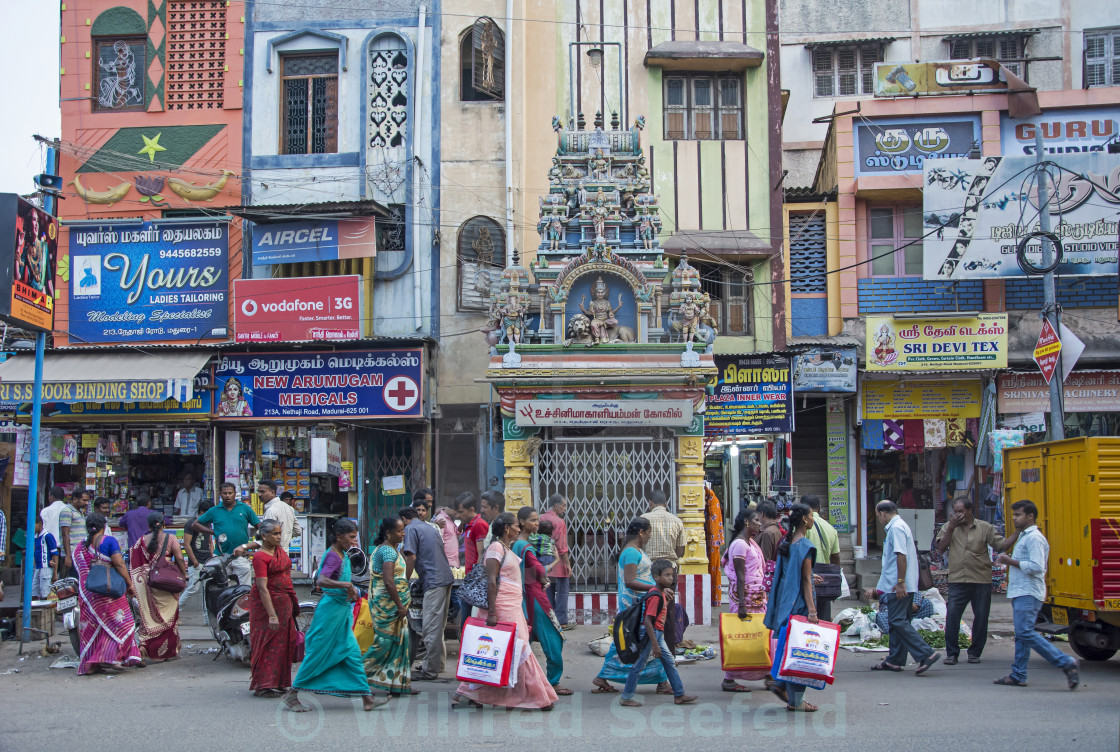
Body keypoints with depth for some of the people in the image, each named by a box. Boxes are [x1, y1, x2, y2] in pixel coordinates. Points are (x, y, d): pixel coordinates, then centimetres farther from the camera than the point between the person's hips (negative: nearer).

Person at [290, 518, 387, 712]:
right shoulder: (333, 556, -17)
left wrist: (352, 590, 15)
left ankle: (367, 698, 8)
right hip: (331, 609, -9)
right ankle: (292, 695, 10)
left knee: (352, 653, 7)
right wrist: (347, 585, -34)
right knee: (317, 653, -1)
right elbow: (321, 581, -33)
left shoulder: (343, 555, 12)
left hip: (342, 610, 9)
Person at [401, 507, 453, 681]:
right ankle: (438, 664, 24)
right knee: (438, 625, 16)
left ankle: (430, 671, -6)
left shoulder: (411, 529, -2)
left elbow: (411, 557, -12)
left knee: (431, 627, -7)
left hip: (433, 581, -9)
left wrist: (407, 579, 0)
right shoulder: (430, 528, 24)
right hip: (446, 577, 9)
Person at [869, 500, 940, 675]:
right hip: (899, 586, 11)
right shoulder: (900, 526, 19)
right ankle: (894, 660, 15)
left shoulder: (896, 528, -14)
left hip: (899, 586, -11)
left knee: (897, 621, -12)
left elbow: (901, 555, -22)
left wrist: (900, 582, -24)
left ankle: (926, 654, -15)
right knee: (897, 622, 12)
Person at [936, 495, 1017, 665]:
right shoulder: (949, 527, 6)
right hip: (957, 581, 0)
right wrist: (951, 528, -10)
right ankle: (952, 653, 4)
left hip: (981, 580, 0)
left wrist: (1018, 533, -10)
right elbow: (941, 548, -3)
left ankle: (975, 652, 19)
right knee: (952, 616, -7)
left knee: (981, 617, 5)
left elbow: (1002, 545, 2)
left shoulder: (985, 528, 4)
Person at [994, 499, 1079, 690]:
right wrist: (1008, 561, 11)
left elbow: (1036, 567, -21)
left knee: (1026, 633, -16)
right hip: (1020, 593, 11)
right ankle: (1018, 676, 11)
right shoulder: (1024, 537, 21)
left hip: (1028, 594, -11)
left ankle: (1067, 663, -14)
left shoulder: (1034, 538, -12)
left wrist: (1011, 561, -15)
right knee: (1021, 635, 9)